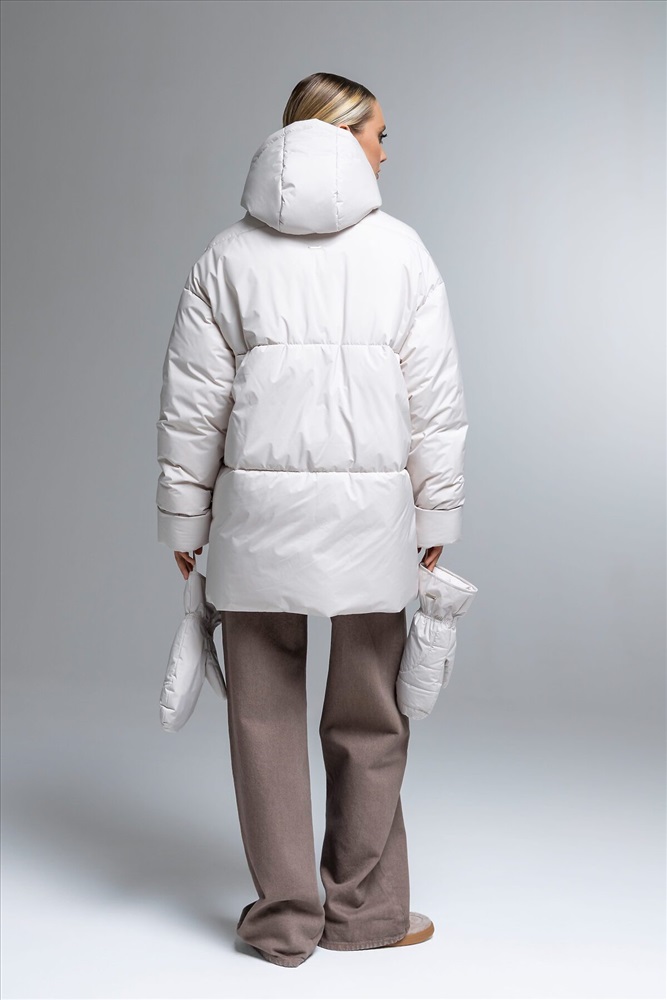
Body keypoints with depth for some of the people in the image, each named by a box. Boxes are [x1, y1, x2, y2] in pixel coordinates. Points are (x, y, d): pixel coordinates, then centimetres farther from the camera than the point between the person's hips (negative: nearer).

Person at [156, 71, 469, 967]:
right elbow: (435, 397, 1)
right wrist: (437, 513, 8)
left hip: (258, 507, 1)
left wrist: (185, 519, 10)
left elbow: (193, 403, 3)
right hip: (370, 506, 0)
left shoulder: (228, 254, 5)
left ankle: (284, 918, 19)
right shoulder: (400, 249, 2)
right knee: (368, 718, 12)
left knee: (266, 712, 10)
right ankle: (366, 909, 25)